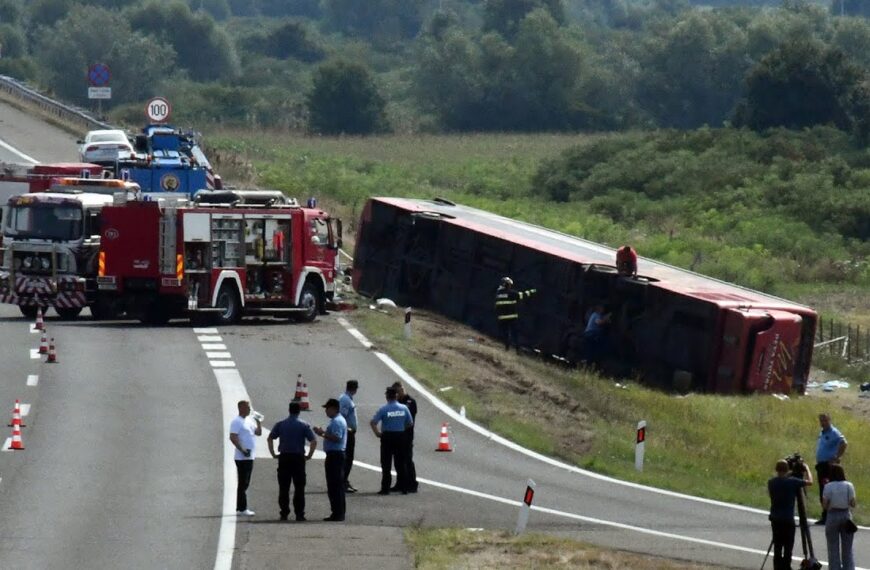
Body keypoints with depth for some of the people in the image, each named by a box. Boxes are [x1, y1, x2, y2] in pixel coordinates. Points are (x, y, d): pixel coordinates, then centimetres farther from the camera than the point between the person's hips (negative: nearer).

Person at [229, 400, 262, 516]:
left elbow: (258, 433, 17)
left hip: (249, 457, 9)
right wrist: (242, 450, -23)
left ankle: (240, 508, 17)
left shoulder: (250, 420, 15)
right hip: (242, 457, -9)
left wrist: (258, 422, 2)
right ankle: (242, 508, -6)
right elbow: (233, 437, -20)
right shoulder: (237, 422, -12)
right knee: (243, 483, -8)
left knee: (245, 483, 12)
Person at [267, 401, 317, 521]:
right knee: (299, 488, 3)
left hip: (284, 457, 1)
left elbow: (270, 439, 1)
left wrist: (273, 453, 7)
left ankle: (284, 514, 6)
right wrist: (309, 455, 2)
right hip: (298, 457, -1)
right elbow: (314, 441, -7)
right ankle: (299, 514, 0)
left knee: (283, 488, 7)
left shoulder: (280, 424, 4)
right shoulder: (304, 425, -1)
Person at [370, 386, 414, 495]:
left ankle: (385, 488, 2)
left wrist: (377, 433, -2)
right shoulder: (404, 408, -2)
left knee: (386, 464, 3)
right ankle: (403, 488, 10)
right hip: (400, 436, 3)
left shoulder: (384, 409, -11)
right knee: (400, 463, 9)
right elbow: (410, 423, 3)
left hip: (387, 436, -3)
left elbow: (373, 422, -15)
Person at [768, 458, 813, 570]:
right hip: (788, 519, -4)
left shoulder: (771, 482, -1)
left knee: (777, 548, 8)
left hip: (775, 519, 4)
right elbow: (809, 481, 0)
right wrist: (806, 469, 18)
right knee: (788, 548, -1)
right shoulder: (792, 482, -11)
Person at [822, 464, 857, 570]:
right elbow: (853, 504, -3)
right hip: (846, 515, 2)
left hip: (832, 516, -2)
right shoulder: (849, 486, -4)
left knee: (833, 549, 5)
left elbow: (825, 505, -9)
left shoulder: (828, 487, -8)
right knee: (847, 549, 9)